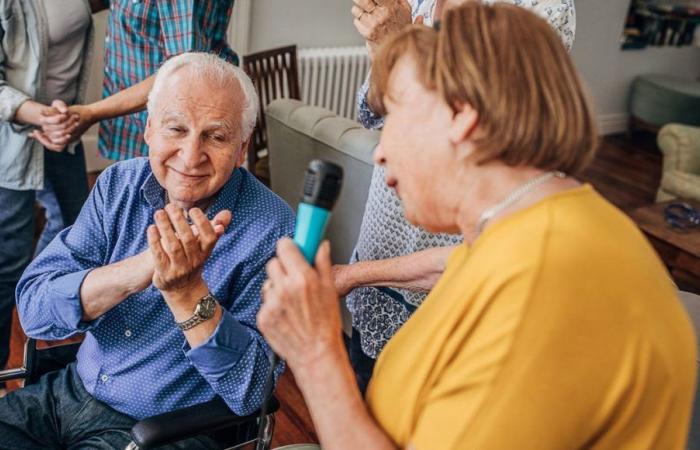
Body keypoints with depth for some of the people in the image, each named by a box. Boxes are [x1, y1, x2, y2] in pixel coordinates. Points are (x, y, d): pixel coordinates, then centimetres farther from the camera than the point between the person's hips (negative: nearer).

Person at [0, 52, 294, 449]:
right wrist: (141, 269, -30)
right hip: (72, 390, 5)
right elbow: (34, 308, -13)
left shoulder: (272, 231, -20)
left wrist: (186, 291, -33)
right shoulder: (118, 184, -5)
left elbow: (250, 391, -20)